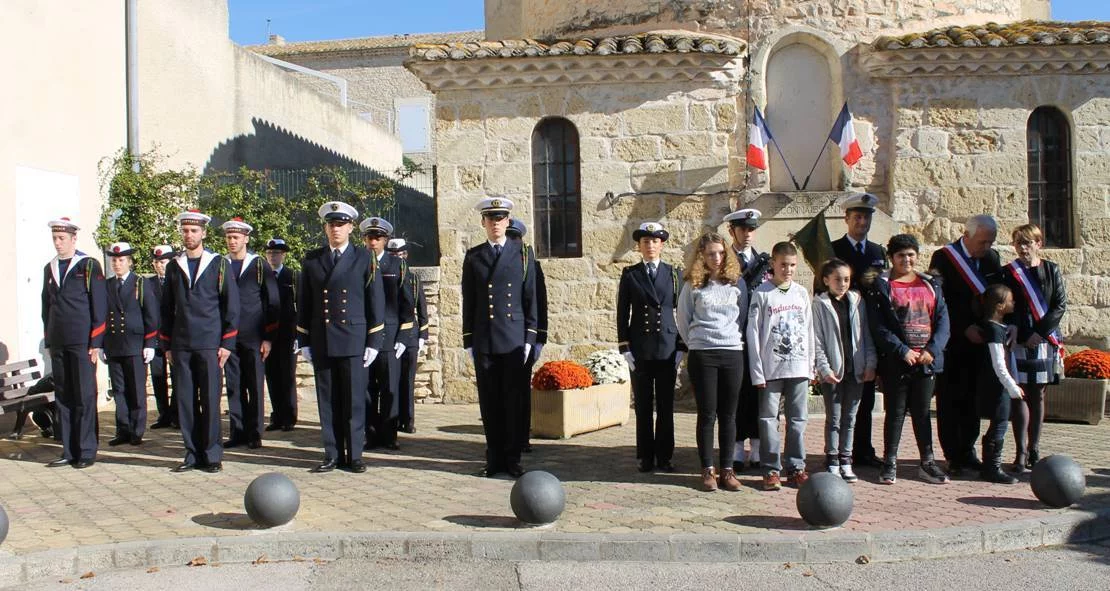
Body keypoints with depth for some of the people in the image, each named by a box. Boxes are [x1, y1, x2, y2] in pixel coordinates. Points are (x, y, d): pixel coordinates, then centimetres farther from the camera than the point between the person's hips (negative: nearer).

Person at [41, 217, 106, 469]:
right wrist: (48, 341, 13)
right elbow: (46, 306, 19)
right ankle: (69, 451, 13)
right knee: (63, 398, 7)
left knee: (85, 398, -2)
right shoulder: (49, 269, 14)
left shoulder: (89, 266, -2)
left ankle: (86, 452, 4)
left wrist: (95, 343, -10)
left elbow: (100, 305, -5)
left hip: (82, 342, -5)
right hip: (58, 344, 5)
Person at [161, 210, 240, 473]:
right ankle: (193, 453, 12)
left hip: (210, 343, -3)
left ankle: (212, 454, 6)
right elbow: (167, 308, 15)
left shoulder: (219, 264, 3)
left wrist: (227, 343, -5)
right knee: (185, 401, 4)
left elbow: (231, 305, 1)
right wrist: (167, 345, 10)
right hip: (181, 345, 3)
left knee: (210, 400, -3)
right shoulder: (174, 267, 12)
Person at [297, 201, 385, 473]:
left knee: (354, 400, 0)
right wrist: (303, 341, 7)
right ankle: (332, 455, 14)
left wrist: (374, 341, -3)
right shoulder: (311, 260, 10)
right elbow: (303, 303, 12)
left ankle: (354, 455, 9)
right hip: (321, 342, 2)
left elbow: (376, 302, 2)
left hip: (354, 340, -2)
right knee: (328, 401, 5)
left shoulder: (365, 259, 3)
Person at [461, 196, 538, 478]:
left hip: (514, 341, -1)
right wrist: (468, 341, 5)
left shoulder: (523, 254, 5)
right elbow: (468, 301, 9)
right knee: (489, 402, 5)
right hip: (483, 342, 1)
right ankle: (494, 458, 14)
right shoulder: (473, 256, 9)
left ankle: (512, 458, 11)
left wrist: (530, 338, -2)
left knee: (515, 402, 2)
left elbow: (531, 299, 4)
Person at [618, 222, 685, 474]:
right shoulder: (630, 274, 5)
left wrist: (682, 347, 0)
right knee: (643, 406, 4)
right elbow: (622, 313, 4)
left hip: (668, 348, 1)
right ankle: (646, 457, 12)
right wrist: (624, 347, -3)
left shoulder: (674, 274, 7)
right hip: (640, 349, 0)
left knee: (666, 406, 4)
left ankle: (664, 456, 13)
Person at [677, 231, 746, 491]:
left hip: (733, 352, 2)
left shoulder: (737, 283, 8)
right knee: (707, 414, 1)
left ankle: (727, 469, 12)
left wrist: (735, 338, 10)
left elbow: (744, 316, 15)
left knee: (728, 414, 5)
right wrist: (695, 343, 9)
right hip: (702, 355, -2)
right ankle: (707, 470, 9)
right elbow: (682, 320, 9)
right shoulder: (693, 285, 2)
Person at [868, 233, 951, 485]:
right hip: (895, 361, -3)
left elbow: (942, 320, 6)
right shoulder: (881, 285, -1)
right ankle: (889, 463, 11)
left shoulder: (930, 285, 12)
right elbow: (878, 326, -8)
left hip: (927, 359, 4)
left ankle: (927, 463, 18)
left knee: (922, 412, 11)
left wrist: (931, 350, -8)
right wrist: (902, 351, -16)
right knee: (896, 412, 3)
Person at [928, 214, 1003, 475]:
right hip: (952, 342, -5)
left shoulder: (991, 258, 9)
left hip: (980, 340, 5)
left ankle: (967, 451, 17)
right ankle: (953, 456, 5)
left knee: (973, 399, 9)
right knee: (950, 400, 0)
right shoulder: (943, 258, -7)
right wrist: (964, 328, -15)